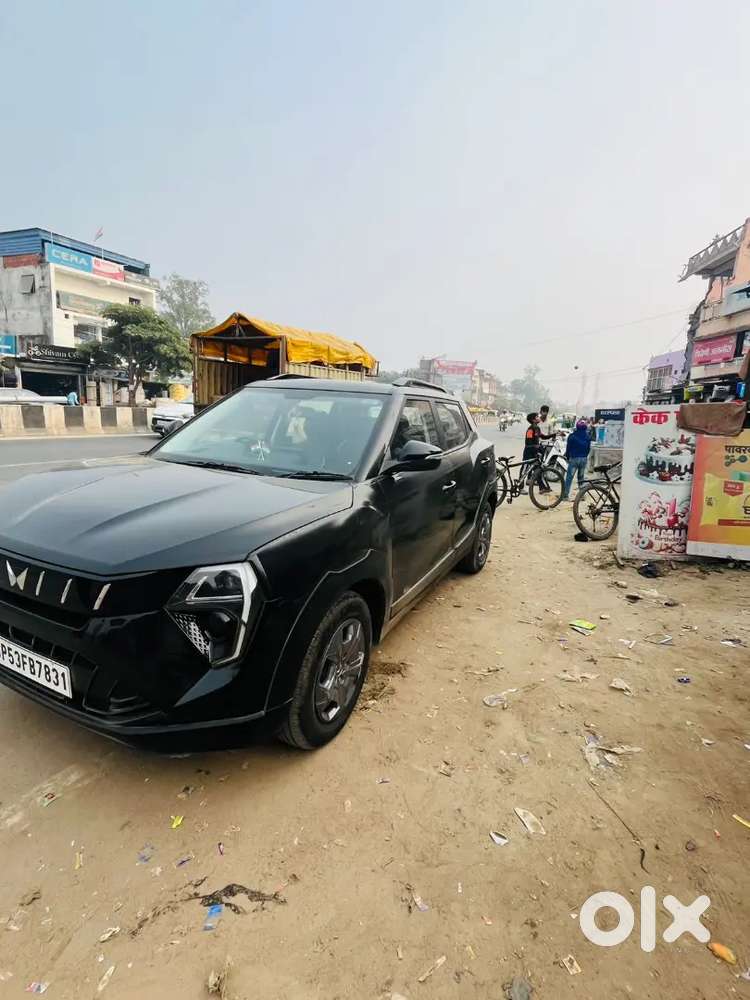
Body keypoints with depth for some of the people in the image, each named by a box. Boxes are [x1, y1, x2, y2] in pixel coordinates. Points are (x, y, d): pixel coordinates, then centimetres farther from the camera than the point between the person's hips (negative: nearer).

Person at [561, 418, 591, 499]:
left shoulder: (572, 436, -6)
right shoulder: (588, 436, 3)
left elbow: (568, 448, -1)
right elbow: (589, 448, 7)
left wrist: (567, 457, 12)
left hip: (574, 458, -3)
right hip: (584, 459, 3)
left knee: (569, 477, -2)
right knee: (581, 477, 15)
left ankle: (565, 495, -7)